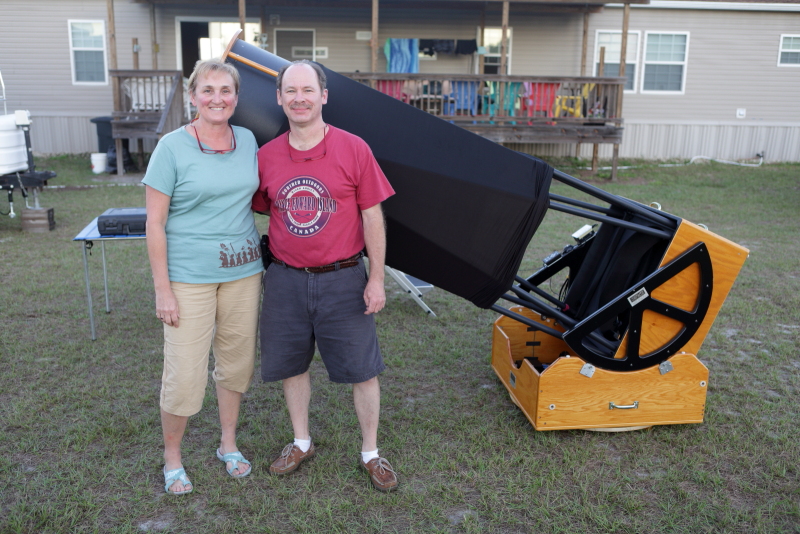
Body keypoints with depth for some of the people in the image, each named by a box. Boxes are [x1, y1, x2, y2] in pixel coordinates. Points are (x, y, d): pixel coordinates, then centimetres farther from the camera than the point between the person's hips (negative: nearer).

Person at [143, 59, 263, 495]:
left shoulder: (247, 140, 5)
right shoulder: (173, 146, -8)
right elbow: (155, 223, -8)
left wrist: (261, 257, 9)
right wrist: (162, 289, -12)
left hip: (243, 271, 5)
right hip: (190, 275, -4)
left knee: (237, 361, 14)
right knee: (184, 373, -2)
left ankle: (228, 444, 34)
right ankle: (171, 458, 23)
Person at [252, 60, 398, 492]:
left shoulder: (353, 149, -8)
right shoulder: (266, 157, 2)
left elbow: (372, 216, -5)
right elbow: (258, 212, 12)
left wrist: (377, 279, -7)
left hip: (343, 279, -3)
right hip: (286, 279, 3)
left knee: (362, 369, 5)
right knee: (291, 364, 15)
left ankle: (371, 453, 26)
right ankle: (301, 443, 38)